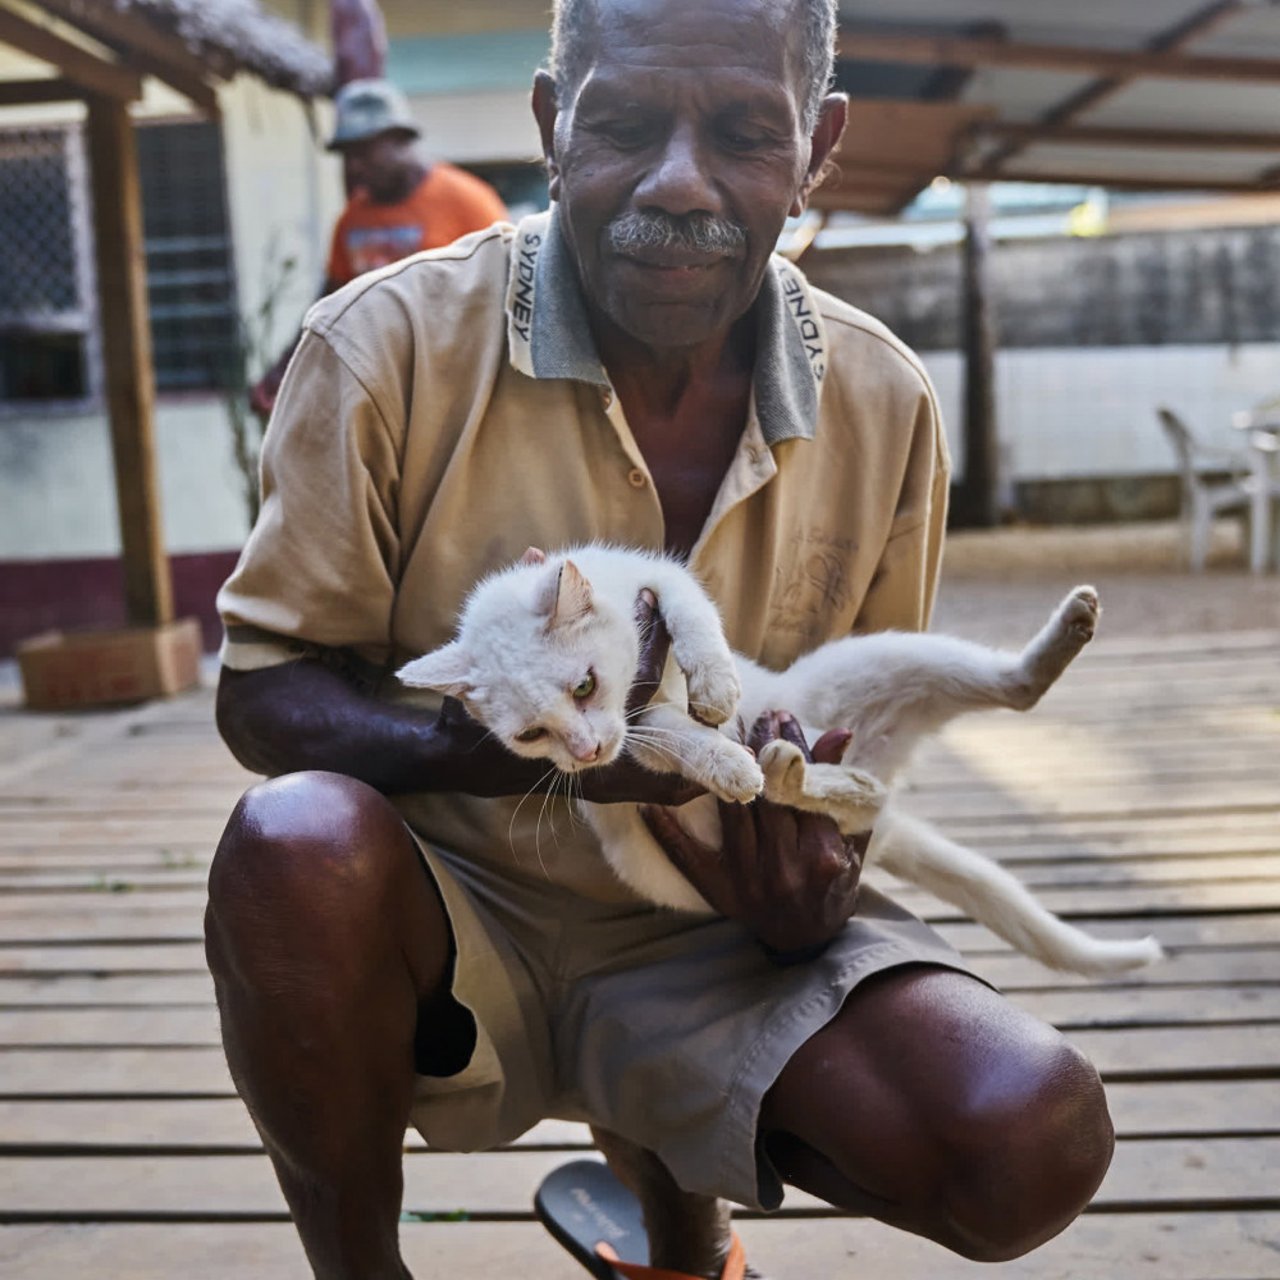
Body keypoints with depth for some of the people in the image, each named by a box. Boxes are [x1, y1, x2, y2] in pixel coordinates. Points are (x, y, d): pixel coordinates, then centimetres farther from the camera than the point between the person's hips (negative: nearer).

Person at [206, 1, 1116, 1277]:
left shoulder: (884, 407, -3)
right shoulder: (391, 344, -13)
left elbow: (855, 738, 7)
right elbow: (262, 692, -10)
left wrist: (813, 893, -16)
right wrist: (507, 746, -31)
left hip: (712, 934, 3)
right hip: (451, 914, -2)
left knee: (1036, 1144, -19)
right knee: (298, 841, -36)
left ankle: (666, 1156, 16)